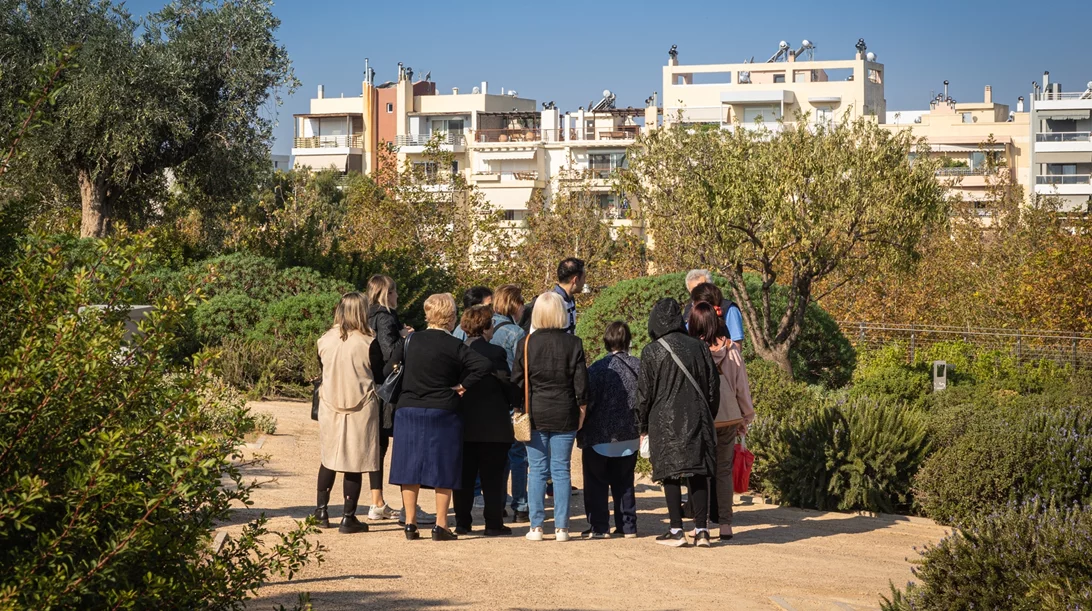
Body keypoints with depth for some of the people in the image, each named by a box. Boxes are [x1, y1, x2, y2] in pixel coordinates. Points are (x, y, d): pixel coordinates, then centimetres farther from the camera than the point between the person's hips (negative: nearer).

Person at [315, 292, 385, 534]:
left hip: (330, 406, 4)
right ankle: (348, 518, 6)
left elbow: (322, 369, 10)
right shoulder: (367, 343, -13)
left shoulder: (325, 340, -2)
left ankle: (322, 510, 23)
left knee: (328, 459, 18)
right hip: (361, 408, -4)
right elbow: (378, 374, -3)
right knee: (354, 462, 3)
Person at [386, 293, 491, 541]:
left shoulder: (410, 340, 1)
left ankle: (410, 524, 11)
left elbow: (389, 370, 2)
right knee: (443, 472, 5)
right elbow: (483, 365, -19)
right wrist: (461, 386, -8)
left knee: (410, 469, 9)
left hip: (408, 412, 3)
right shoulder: (454, 346, -8)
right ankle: (440, 526, 5)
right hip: (442, 414, -3)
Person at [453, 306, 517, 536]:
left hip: (463, 422, 4)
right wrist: (507, 406, 12)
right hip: (493, 424, -4)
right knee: (492, 476, 3)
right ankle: (493, 523, 4)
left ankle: (462, 522, 12)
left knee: (464, 475, 11)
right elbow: (508, 386, -6)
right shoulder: (495, 353, -12)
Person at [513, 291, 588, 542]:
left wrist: (520, 410, 15)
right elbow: (581, 381, -1)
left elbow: (517, 381, 1)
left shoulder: (526, 343, -3)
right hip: (564, 414, 0)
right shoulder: (573, 343, -4)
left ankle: (536, 527, 4)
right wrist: (582, 409, 9)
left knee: (537, 471, 5)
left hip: (535, 414, 0)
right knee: (561, 471, 4)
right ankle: (561, 527, 4)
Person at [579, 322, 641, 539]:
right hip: (629, 437, 4)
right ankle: (627, 525, 14)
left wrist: (580, 430, 0)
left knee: (596, 484, 6)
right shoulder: (639, 366, -3)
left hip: (599, 439, -4)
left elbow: (588, 401, -14)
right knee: (624, 484, 15)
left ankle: (598, 526, 4)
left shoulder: (598, 369, -15)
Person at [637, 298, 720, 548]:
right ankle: (701, 530, 4)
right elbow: (713, 388, 8)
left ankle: (677, 531, 1)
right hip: (697, 421, 3)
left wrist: (643, 425, 8)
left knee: (671, 476, 2)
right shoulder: (700, 348, 4)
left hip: (665, 423, -3)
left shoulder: (652, 351, -6)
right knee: (698, 475, 7)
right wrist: (707, 419, 20)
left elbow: (645, 393, -3)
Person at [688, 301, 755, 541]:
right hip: (729, 418, 3)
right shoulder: (731, 349, -2)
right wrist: (746, 417, 18)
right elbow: (742, 385, 6)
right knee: (724, 471, 12)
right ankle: (725, 524, 10)